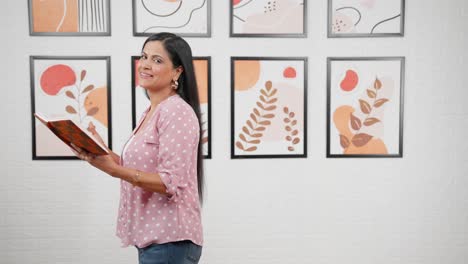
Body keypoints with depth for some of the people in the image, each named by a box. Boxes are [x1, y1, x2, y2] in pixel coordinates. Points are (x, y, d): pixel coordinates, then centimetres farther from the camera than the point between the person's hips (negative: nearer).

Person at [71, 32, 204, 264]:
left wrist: (114, 170, -28)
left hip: (169, 240, -9)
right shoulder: (151, 112, 12)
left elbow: (171, 183, -22)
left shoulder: (176, 112, -17)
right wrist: (103, 154, 3)